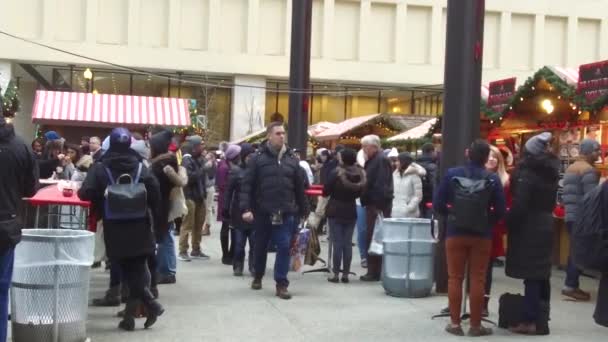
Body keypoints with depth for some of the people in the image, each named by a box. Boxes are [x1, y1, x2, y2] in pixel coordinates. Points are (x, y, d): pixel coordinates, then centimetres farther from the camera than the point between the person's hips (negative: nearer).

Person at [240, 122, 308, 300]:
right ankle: (258, 276, 36)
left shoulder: (291, 159, 7)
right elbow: (247, 185, -6)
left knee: (284, 247, -6)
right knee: (260, 247, 14)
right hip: (262, 212, -1)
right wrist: (246, 208, -16)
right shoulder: (258, 158, -3)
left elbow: (299, 187, 11)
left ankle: (281, 284, 2)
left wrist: (303, 211, 11)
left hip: (285, 213, 1)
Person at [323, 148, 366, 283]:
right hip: (351, 212, 3)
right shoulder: (359, 174, 0)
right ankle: (345, 274, 8)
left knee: (337, 243, -1)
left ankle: (335, 273, 1)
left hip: (335, 211, -3)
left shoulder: (336, 173, -12)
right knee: (348, 243, 7)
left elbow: (325, 192, -5)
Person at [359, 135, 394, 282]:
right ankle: (373, 271, 18)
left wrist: (379, 206, -25)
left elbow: (381, 184, -21)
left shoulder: (381, 160, -13)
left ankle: (375, 272, -4)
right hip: (372, 204, 10)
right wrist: (365, 200, 15)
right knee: (371, 238, 12)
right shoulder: (372, 160, 18)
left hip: (378, 206, -10)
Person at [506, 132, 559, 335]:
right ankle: (541, 319, 20)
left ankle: (530, 321, -5)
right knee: (542, 274, 13)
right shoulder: (551, 172, 9)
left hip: (528, 227, -8)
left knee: (530, 275, -6)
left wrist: (510, 225, -9)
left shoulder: (527, 173, -14)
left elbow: (519, 204, -18)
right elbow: (551, 201, 14)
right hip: (545, 225, 8)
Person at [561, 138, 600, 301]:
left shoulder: (570, 168, 17)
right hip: (582, 217, -9)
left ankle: (571, 284, 14)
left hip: (570, 215, 9)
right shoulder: (589, 170, -13)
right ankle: (570, 286, -7)